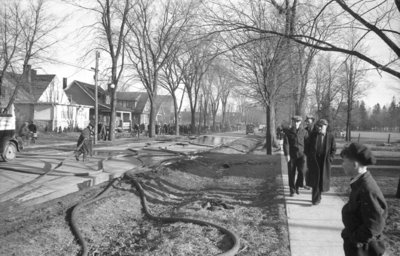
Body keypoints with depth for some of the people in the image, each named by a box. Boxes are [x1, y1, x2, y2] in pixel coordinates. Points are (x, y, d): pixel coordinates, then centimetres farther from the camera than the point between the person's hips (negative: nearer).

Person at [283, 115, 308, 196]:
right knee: (291, 173, 2)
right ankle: (292, 190, 14)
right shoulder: (288, 132, 0)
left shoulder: (304, 132, 3)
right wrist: (286, 154, -16)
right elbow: (286, 143, -7)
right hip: (291, 156, 0)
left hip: (301, 155, 0)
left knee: (301, 171, -10)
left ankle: (297, 186, 14)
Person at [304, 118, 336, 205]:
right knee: (315, 178, -6)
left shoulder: (330, 136, -1)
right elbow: (307, 146, 8)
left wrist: (330, 159, -3)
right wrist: (309, 156, 1)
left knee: (322, 179, 6)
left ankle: (316, 197, 24)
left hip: (325, 161, 1)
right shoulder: (313, 134, 0)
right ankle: (316, 198, 1)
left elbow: (333, 149, 6)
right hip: (314, 160, -1)